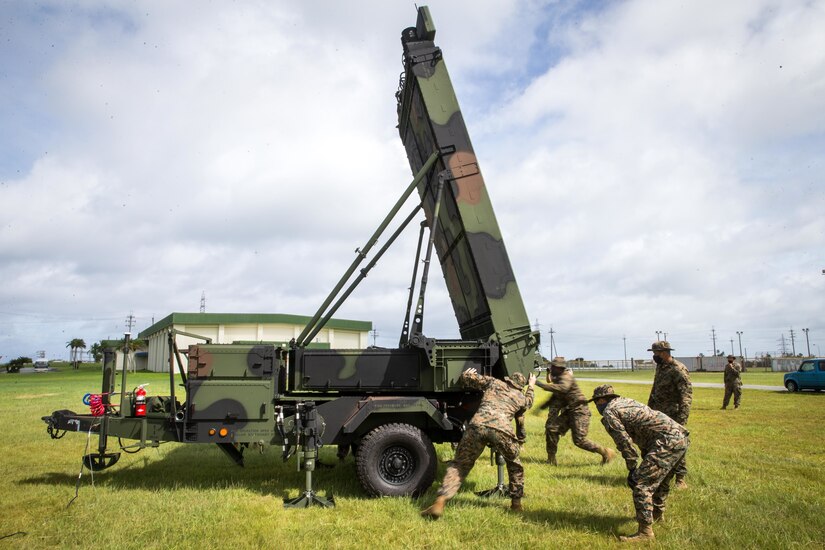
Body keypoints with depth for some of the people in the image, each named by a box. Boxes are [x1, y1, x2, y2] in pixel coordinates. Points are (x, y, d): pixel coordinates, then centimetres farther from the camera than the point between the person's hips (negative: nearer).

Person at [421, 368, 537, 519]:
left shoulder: (494, 382, 29)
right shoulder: (522, 397, 31)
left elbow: (467, 379, 30)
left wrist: (467, 374, 52)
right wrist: (531, 387, 72)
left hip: (478, 426, 0)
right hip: (502, 430, 0)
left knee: (459, 465, 10)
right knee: (514, 466, 29)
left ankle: (439, 503, -3)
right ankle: (516, 503, 33)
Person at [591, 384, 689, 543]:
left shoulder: (609, 412, -1)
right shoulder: (627, 401, 25)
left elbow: (624, 442, -8)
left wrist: (632, 469, -1)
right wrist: (646, 462, 29)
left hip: (667, 442, -10)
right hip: (682, 438, 10)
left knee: (642, 484, -7)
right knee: (661, 478, 29)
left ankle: (645, 532, -5)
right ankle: (657, 514, 47)